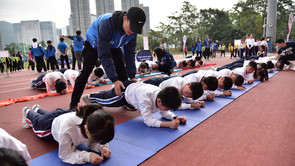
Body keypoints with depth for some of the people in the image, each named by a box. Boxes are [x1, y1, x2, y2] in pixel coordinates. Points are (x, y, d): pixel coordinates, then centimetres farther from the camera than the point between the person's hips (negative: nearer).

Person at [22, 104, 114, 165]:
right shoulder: (67, 127, -54)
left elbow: (93, 142, -23)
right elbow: (65, 154, -42)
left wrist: (102, 147, -45)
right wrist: (87, 156, -55)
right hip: (51, 122, -4)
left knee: (47, 114, 40)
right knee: (38, 122, 35)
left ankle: (37, 109, 70)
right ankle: (27, 112, 64)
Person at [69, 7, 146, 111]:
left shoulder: (133, 29, -25)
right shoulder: (107, 24, -43)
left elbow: (130, 53, -17)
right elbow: (104, 55, -41)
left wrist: (132, 76, -23)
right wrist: (114, 80, -42)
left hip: (113, 45, 5)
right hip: (94, 43, -4)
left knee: (122, 69, -9)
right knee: (86, 72, -7)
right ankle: (73, 104, 5)